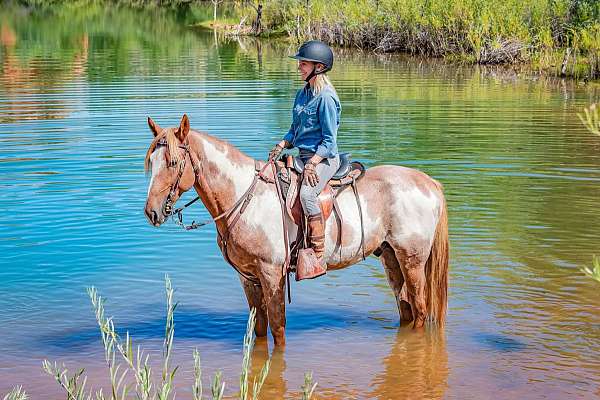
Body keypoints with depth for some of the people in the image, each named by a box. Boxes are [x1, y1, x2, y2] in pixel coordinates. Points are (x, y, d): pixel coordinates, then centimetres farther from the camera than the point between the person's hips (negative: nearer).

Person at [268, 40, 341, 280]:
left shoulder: (326, 97, -13)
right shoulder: (302, 94, 14)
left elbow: (329, 140, -15)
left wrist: (312, 164, -22)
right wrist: (282, 146, 3)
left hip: (324, 158, -10)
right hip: (304, 155, 10)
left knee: (306, 194, -34)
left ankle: (317, 258, -30)